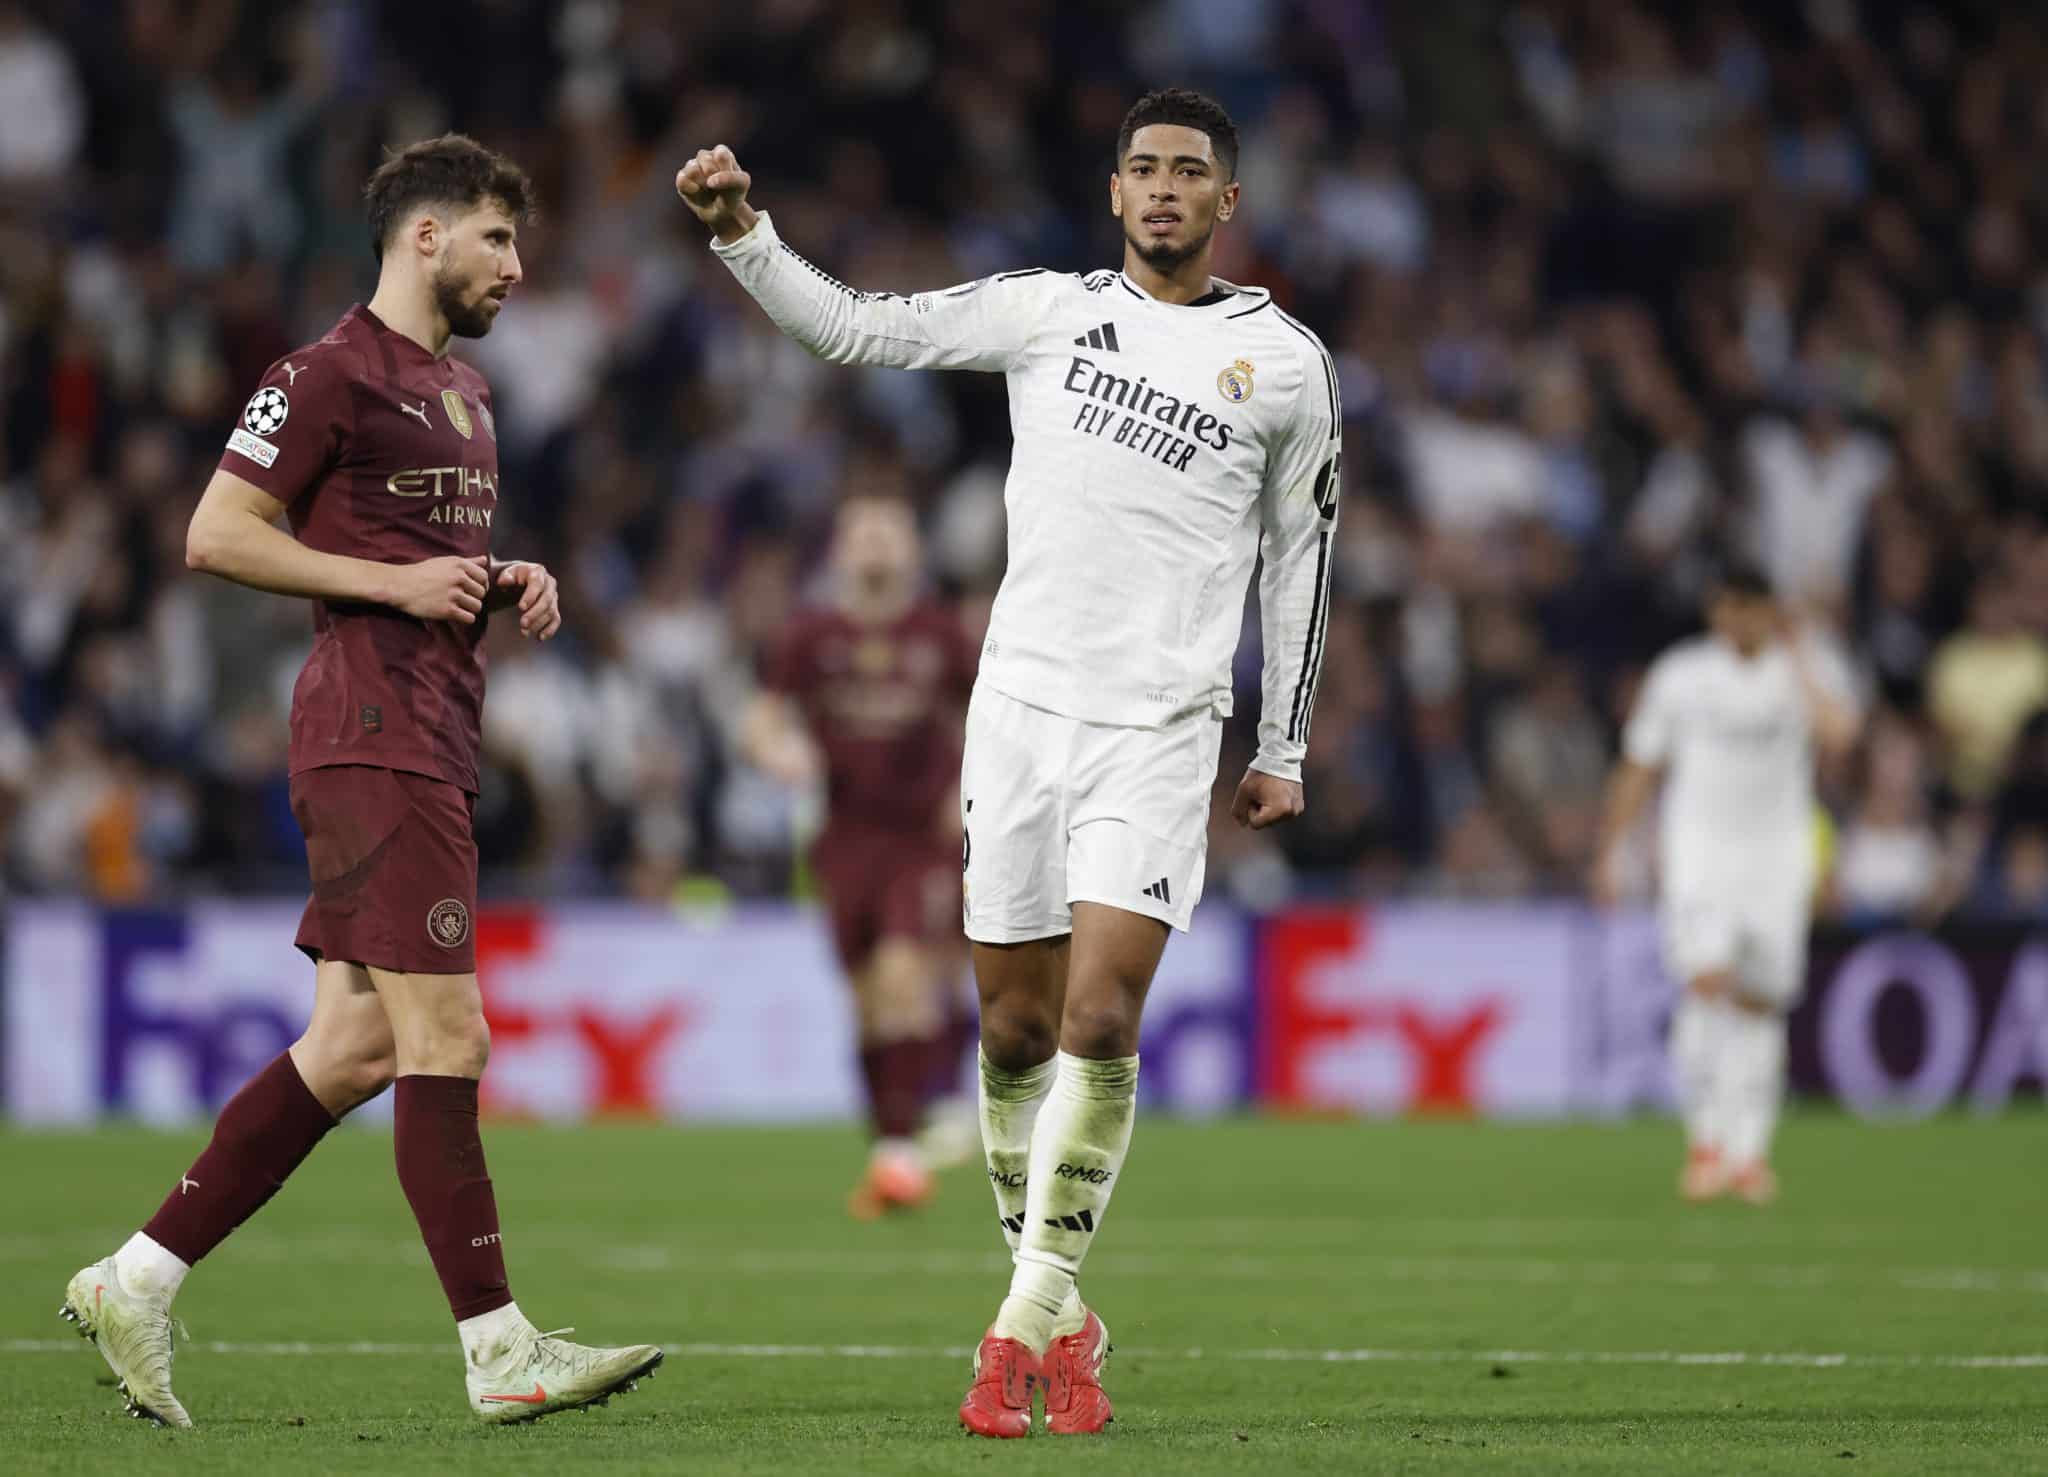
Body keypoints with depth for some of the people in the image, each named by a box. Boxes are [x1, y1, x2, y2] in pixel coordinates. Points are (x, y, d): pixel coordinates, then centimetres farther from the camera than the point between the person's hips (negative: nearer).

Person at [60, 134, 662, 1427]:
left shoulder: (465, 393, 22)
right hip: (373, 729, -10)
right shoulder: (332, 373, -7)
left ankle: (138, 1283, 12)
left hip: (439, 737, 10)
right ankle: (501, 1353, -10)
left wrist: (510, 587, 11)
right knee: (443, 1038, -11)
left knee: (354, 1049, 6)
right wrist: (394, 582, -15)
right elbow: (217, 534, -11)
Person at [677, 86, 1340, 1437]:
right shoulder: (1049, 311, 8)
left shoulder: (1287, 363, 6)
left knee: (1100, 1022, -15)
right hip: (1025, 704, 2)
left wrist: (1284, 750, 14)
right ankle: (1061, 1317, 16)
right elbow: (860, 329, 6)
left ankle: (1027, 1323, -7)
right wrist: (743, 232, -7)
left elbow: (1301, 555, 13)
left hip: (1162, 730, -2)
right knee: (1017, 1030, 2)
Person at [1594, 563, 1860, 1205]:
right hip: (1698, 852, -1)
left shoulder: (1808, 669, 1)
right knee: (1708, 982, -18)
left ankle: (1748, 1151, 13)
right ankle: (1706, 1139, -12)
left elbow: (1837, 733, -20)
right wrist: (1611, 853, 7)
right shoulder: (1678, 675, 2)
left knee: (1760, 1002, 4)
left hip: (1778, 856, 1)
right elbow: (1637, 768, 9)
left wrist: (1797, 661, -15)